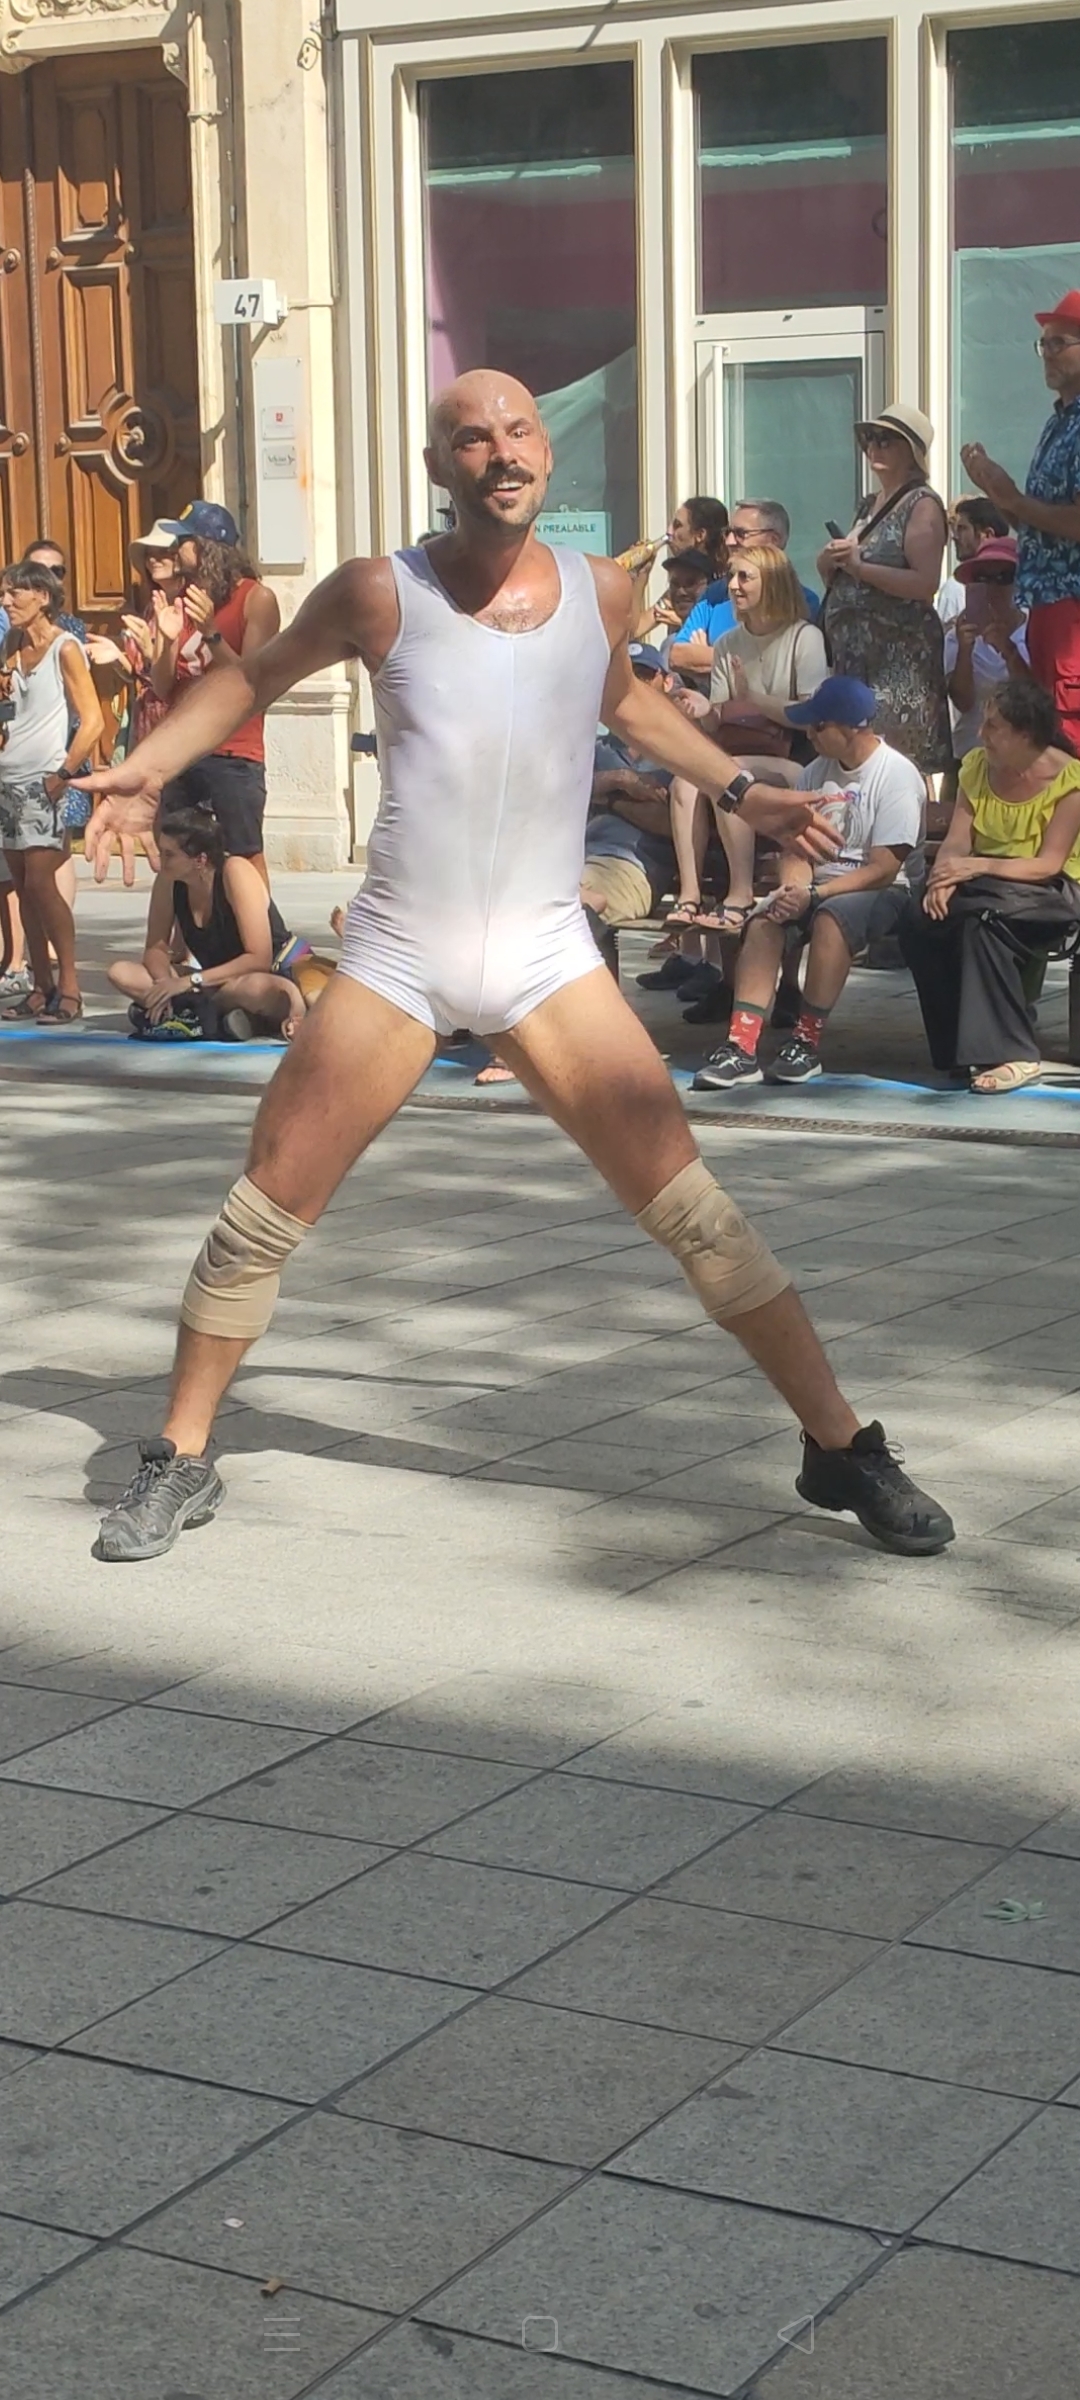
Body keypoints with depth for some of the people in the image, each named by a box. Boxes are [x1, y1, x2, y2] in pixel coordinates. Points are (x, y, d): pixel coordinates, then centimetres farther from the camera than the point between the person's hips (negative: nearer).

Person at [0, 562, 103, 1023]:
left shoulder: (65, 648, -6)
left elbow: (92, 721, -11)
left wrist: (62, 775, -13)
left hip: (42, 784, -7)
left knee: (39, 882, -13)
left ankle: (68, 987, -8)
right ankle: (41, 986, 11)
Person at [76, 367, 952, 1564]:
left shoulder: (600, 591, 1)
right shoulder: (380, 593, -6)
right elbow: (257, 675, 10)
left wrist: (739, 790, 22)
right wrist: (146, 770, -2)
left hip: (546, 957, 1)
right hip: (395, 960, -1)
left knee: (695, 1210, -4)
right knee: (262, 1215, -1)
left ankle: (838, 1447, 7)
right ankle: (181, 1460, 18)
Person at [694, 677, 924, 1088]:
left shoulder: (896, 775, -12)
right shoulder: (816, 773, 8)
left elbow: (884, 869, -17)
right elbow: (795, 849, 8)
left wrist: (814, 895, -22)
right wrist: (792, 888, -15)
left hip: (881, 891, -6)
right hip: (820, 886, 6)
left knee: (831, 915, -35)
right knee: (764, 918, -21)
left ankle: (807, 1043, -25)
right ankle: (741, 1047, -29)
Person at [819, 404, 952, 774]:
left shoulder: (922, 505, -5)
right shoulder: (869, 506, 19)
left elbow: (926, 583, -17)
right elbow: (840, 580, 26)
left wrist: (859, 566, -20)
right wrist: (829, 563, 4)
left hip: (900, 652, -8)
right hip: (853, 653, 8)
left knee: (902, 756, -13)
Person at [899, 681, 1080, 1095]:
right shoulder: (977, 766, 6)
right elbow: (956, 842, 0)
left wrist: (979, 866, -30)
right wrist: (945, 879, -23)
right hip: (985, 888, 5)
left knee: (981, 918, -38)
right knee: (918, 919, -26)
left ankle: (1015, 1055, -34)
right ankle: (961, 1049, -20)